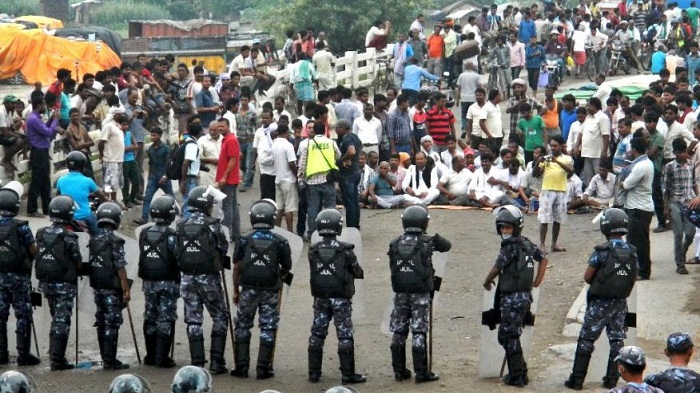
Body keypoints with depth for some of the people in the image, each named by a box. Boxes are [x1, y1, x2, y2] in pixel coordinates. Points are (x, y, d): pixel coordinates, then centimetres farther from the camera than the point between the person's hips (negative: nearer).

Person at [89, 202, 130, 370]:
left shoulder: (93, 241, 7)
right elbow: (120, 268, -16)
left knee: (102, 323, 13)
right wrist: (126, 289, -11)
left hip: (97, 288, 7)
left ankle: (106, 358, 19)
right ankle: (109, 361, -5)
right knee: (112, 324, -4)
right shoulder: (115, 242, -14)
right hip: (112, 289, -7)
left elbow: (91, 265, 12)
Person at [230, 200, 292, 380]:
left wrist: (236, 290, 10)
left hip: (249, 290, 0)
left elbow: (237, 267, 0)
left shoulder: (245, 240, -2)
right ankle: (263, 368, 5)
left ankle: (242, 367, 9)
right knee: (268, 328, 7)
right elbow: (287, 267, 5)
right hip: (270, 291, 0)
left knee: (242, 326, 12)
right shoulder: (280, 242, -3)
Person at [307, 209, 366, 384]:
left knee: (317, 335, 11)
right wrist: (361, 273, 19)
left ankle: (314, 373, 13)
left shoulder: (313, 251, -1)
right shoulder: (345, 250, -12)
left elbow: (315, 271, 7)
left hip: (320, 298, 4)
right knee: (345, 336, 1)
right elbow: (357, 272, -3)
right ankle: (348, 374, 2)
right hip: (340, 298, -4)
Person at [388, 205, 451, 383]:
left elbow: (392, 267, 6)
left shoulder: (395, 244, 0)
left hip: (400, 293, 3)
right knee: (419, 332, 0)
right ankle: (421, 372, 1)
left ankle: (399, 370, 15)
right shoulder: (428, 242, -9)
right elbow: (447, 245, 8)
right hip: (420, 294, -3)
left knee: (399, 332, 10)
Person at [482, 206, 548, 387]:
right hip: (525, 296, 9)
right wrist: (537, 282, 19)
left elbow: (496, 268, -11)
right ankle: (520, 371, 22)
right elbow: (543, 258, 19)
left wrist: (487, 282, 8)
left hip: (513, 298, -9)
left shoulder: (511, 246, -16)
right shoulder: (526, 243, 8)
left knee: (509, 337, -2)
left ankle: (517, 377, 0)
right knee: (506, 335, 18)